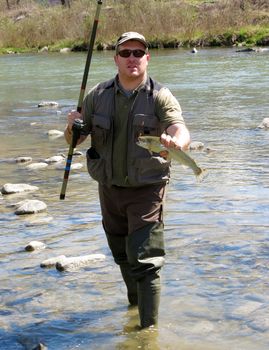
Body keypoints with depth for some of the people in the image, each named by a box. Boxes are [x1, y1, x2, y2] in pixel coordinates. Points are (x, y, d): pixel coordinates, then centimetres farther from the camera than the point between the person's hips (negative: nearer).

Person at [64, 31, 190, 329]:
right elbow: (75, 140, 2)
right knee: (122, 255, 21)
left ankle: (149, 326, -2)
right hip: (109, 188, 4)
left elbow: (182, 131, -27)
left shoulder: (160, 97, -11)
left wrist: (175, 143, -51)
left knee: (145, 260, -10)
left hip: (146, 189, -4)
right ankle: (135, 300, 46)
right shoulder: (98, 96, 0)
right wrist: (72, 128, -22)